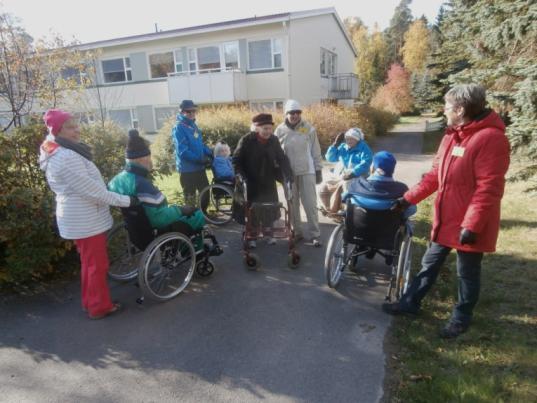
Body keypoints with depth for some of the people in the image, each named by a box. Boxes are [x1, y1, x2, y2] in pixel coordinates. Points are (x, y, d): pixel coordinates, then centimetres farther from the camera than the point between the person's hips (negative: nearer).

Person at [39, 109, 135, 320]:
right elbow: (91, 189, -25)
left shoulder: (60, 152, 11)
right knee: (97, 264, 3)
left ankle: (90, 301, 35)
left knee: (89, 262, 21)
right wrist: (125, 200, -21)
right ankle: (99, 306, 18)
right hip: (85, 220, -10)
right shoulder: (66, 157, -24)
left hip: (81, 217, 10)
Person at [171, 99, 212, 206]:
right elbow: (183, 151, -23)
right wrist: (200, 159, -25)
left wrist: (209, 154, 1)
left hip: (199, 167, 8)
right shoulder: (178, 128, -15)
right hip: (187, 169, -8)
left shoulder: (193, 125, 11)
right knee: (190, 197, 2)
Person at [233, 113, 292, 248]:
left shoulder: (273, 140, -4)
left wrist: (288, 175, -14)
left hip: (269, 182, 3)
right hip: (251, 183, -3)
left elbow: (282, 158, -1)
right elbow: (236, 160, -10)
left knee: (270, 209, 11)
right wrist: (241, 176, -22)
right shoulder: (246, 140, -14)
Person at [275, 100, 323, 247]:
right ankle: (296, 232, 23)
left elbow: (316, 151, 2)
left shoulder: (309, 128, -1)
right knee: (292, 205, 10)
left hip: (307, 171, -2)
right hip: (288, 173, 2)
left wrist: (318, 170, 1)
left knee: (310, 204, -2)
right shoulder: (280, 130, 1)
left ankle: (314, 235, 6)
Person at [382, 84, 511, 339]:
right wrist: (409, 198, 10)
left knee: (467, 273, 10)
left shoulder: (490, 138, -19)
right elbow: (435, 175, 14)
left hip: (469, 226, -8)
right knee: (430, 264, 18)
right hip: (445, 220, 8)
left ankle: (461, 319, 29)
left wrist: (471, 225, -24)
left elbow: (489, 188, -22)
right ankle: (410, 303, 32)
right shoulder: (452, 136, 9)